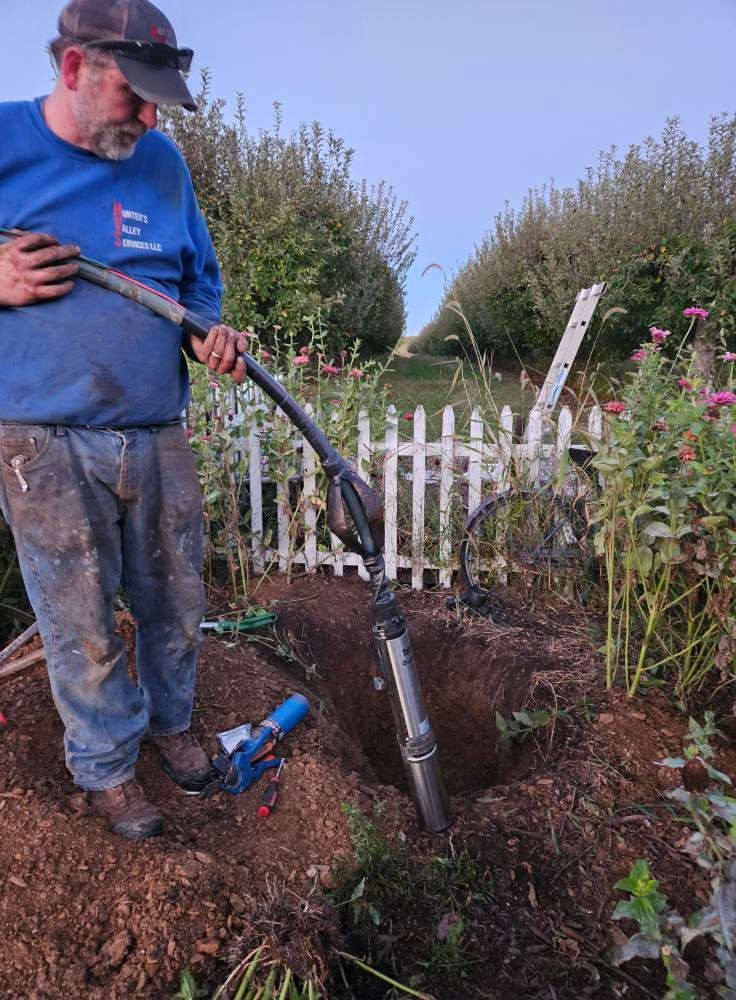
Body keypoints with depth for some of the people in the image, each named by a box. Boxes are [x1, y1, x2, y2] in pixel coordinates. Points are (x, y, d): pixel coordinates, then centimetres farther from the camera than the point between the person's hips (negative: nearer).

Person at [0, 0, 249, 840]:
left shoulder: (162, 163, 9)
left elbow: (198, 280, 17)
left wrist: (211, 335, -3)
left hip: (158, 432, 4)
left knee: (175, 601, 15)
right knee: (82, 625, 7)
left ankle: (170, 721, 43)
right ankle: (106, 765, 33)